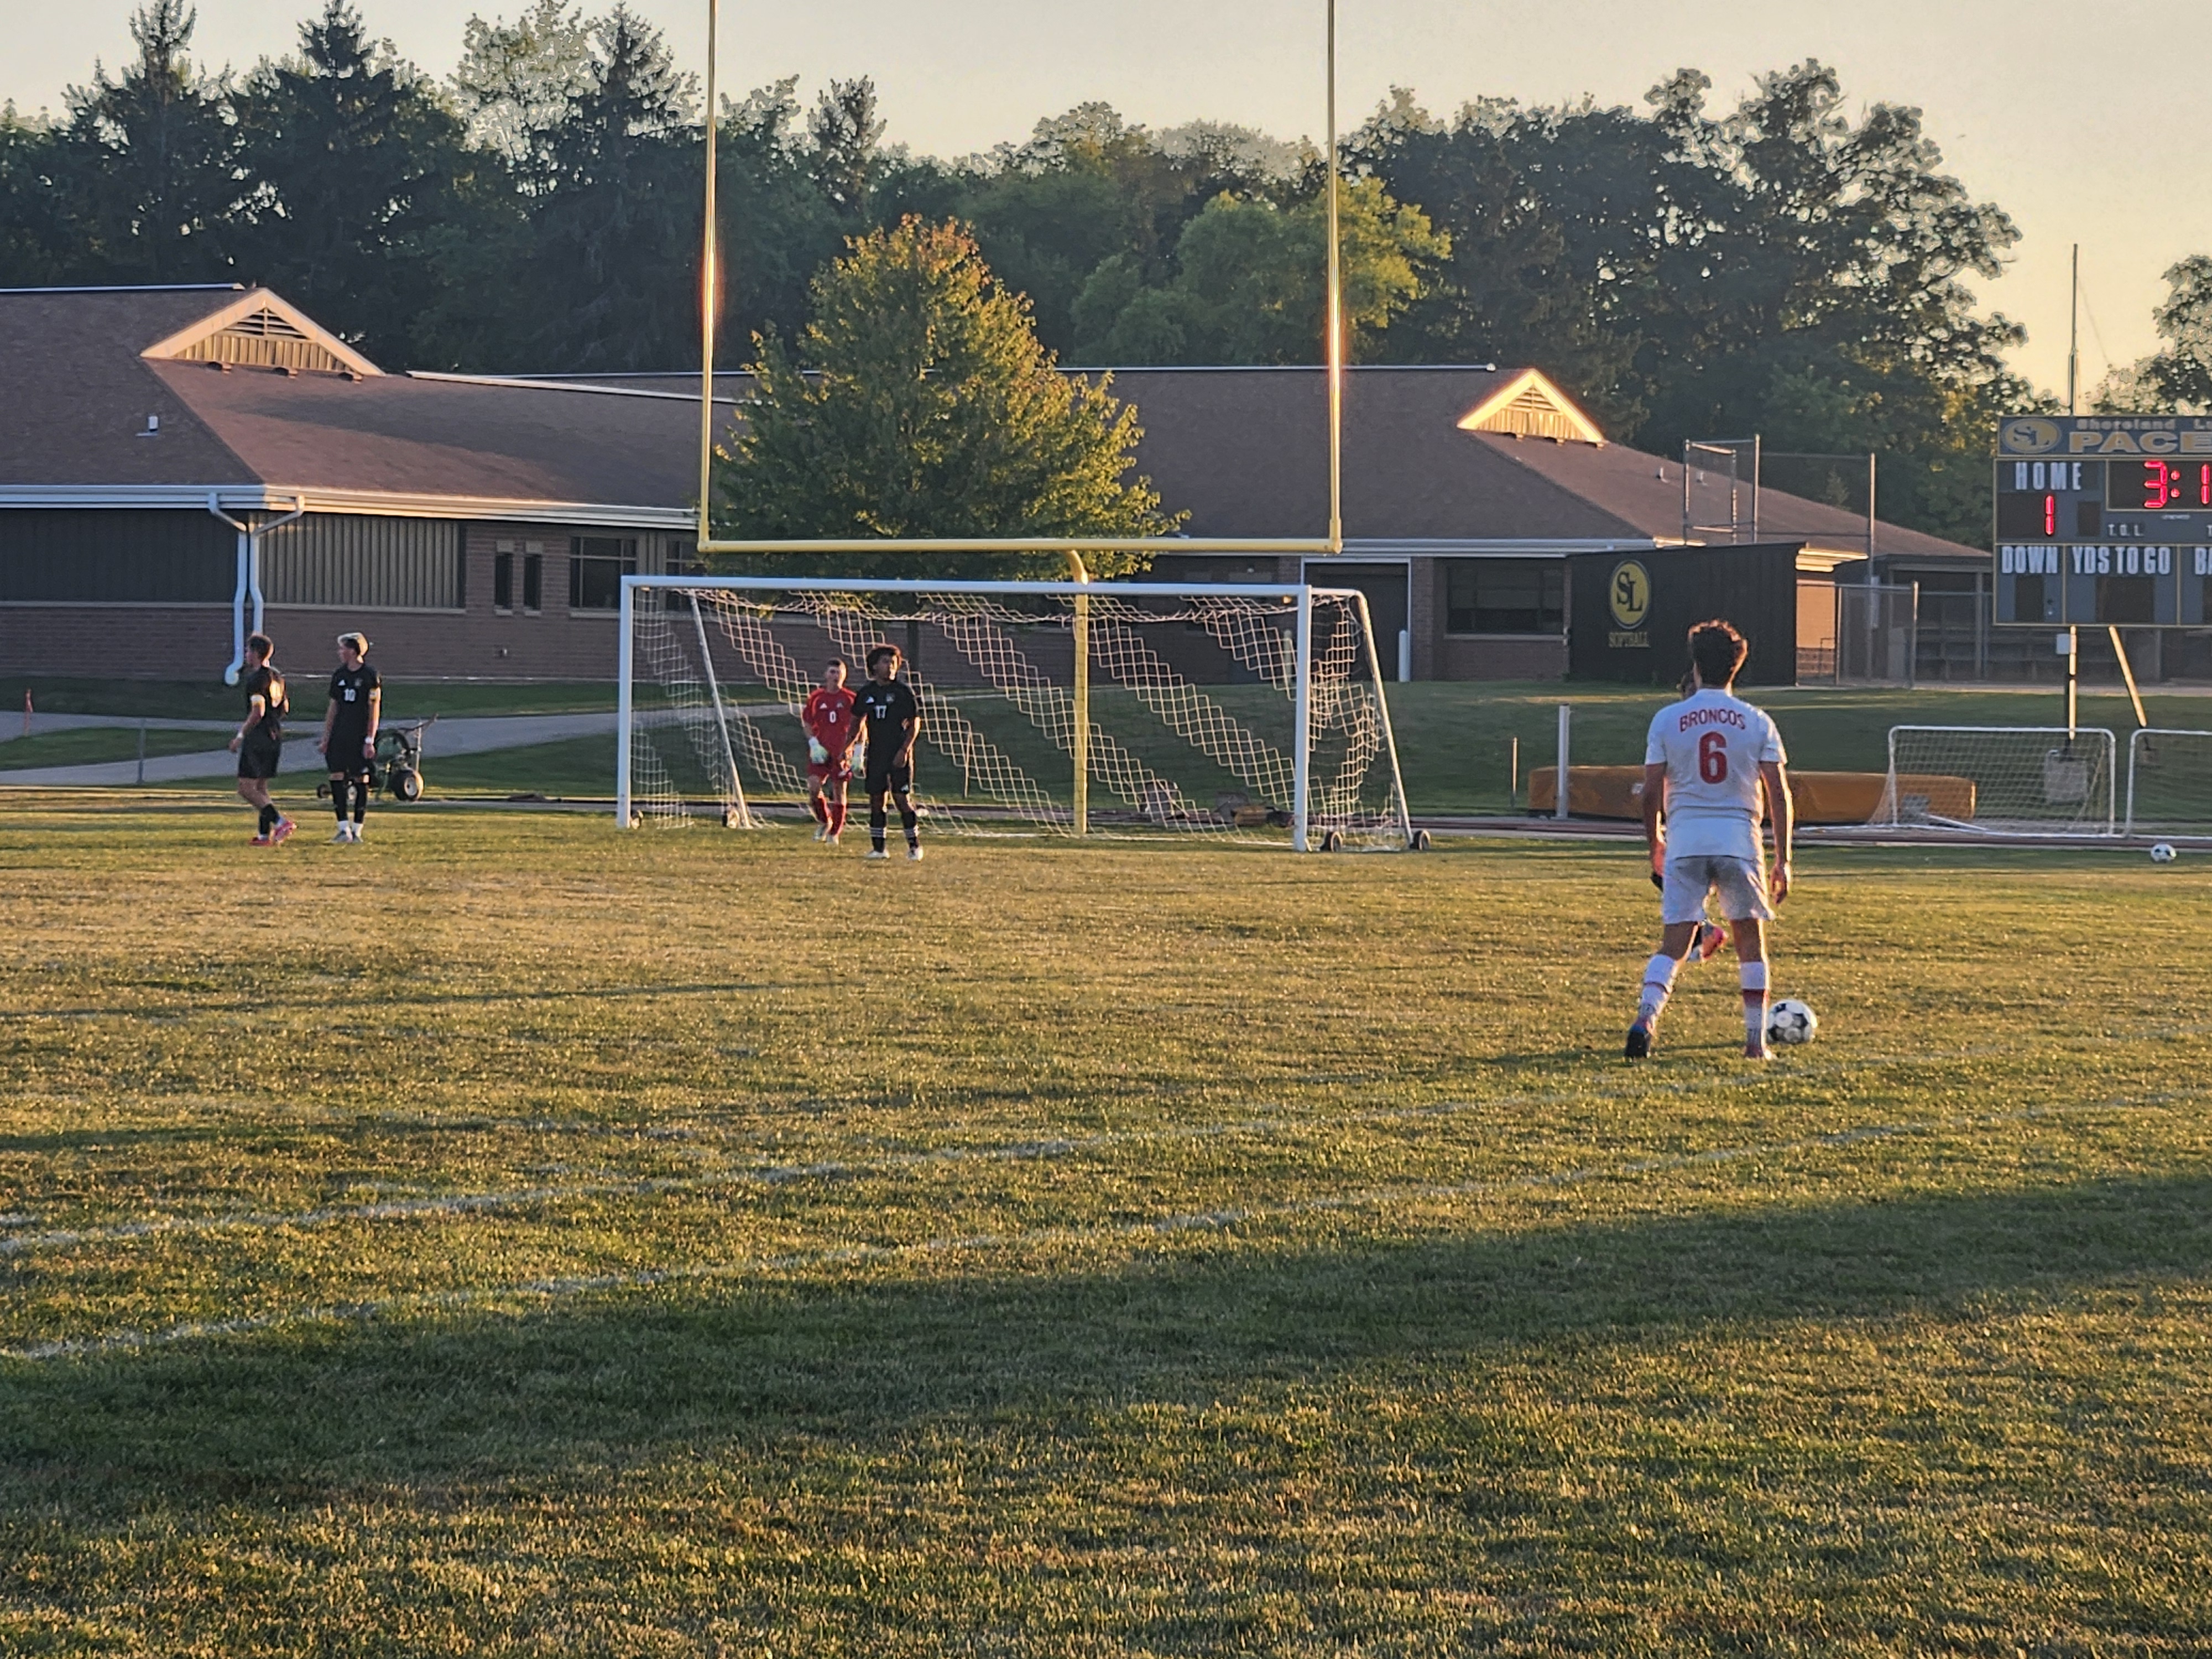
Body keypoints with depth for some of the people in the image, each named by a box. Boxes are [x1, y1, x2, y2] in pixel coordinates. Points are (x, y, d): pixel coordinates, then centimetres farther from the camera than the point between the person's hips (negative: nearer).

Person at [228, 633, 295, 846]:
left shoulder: (257, 679, -14)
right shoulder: (277, 677, 13)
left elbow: (258, 712, -21)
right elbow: (285, 708, 20)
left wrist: (241, 735, -16)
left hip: (258, 737, -9)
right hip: (275, 737, 9)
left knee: (246, 788, -7)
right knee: (261, 788, 15)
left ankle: (281, 822, -18)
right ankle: (265, 834, 12)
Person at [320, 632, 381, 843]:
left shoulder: (370, 676, -5)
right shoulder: (340, 675, 11)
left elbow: (374, 710, -6)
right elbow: (333, 708, 16)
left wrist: (370, 741, -11)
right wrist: (326, 738, 11)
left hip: (360, 738, -5)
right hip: (340, 736, 5)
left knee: (360, 781, 0)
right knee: (337, 778, -3)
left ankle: (357, 830, 5)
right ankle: (343, 828, 0)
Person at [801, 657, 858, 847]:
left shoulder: (850, 699, 1)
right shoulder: (816, 697, 3)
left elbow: (859, 726, 6)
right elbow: (807, 721, 9)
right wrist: (813, 742, -6)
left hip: (841, 751, 0)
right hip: (820, 751, 0)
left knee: (839, 790, 1)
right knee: (814, 785, -16)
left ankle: (834, 833, 14)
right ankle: (823, 821, 8)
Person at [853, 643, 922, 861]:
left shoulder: (902, 691, -4)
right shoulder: (868, 692, 7)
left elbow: (915, 723, -4)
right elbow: (859, 721, 18)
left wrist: (904, 750, -13)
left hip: (899, 755, -4)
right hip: (876, 753, 4)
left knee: (902, 798, -7)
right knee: (876, 799, 3)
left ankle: (914, 845, 3)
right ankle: (877, 847, 9)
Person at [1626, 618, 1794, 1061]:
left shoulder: (1667, 720, 2)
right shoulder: (1757, 722, 3)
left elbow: (1651, 792, 3)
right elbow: (1778, 794, 1)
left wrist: (1655, 847, 18)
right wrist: (1783, 861, 6)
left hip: (1684, 842, 0)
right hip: (1739, 841, 0)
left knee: (1674, 943, 2)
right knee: (1750, 940, 14)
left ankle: (1646, 1016, -21)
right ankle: (1756, 1039, 14)